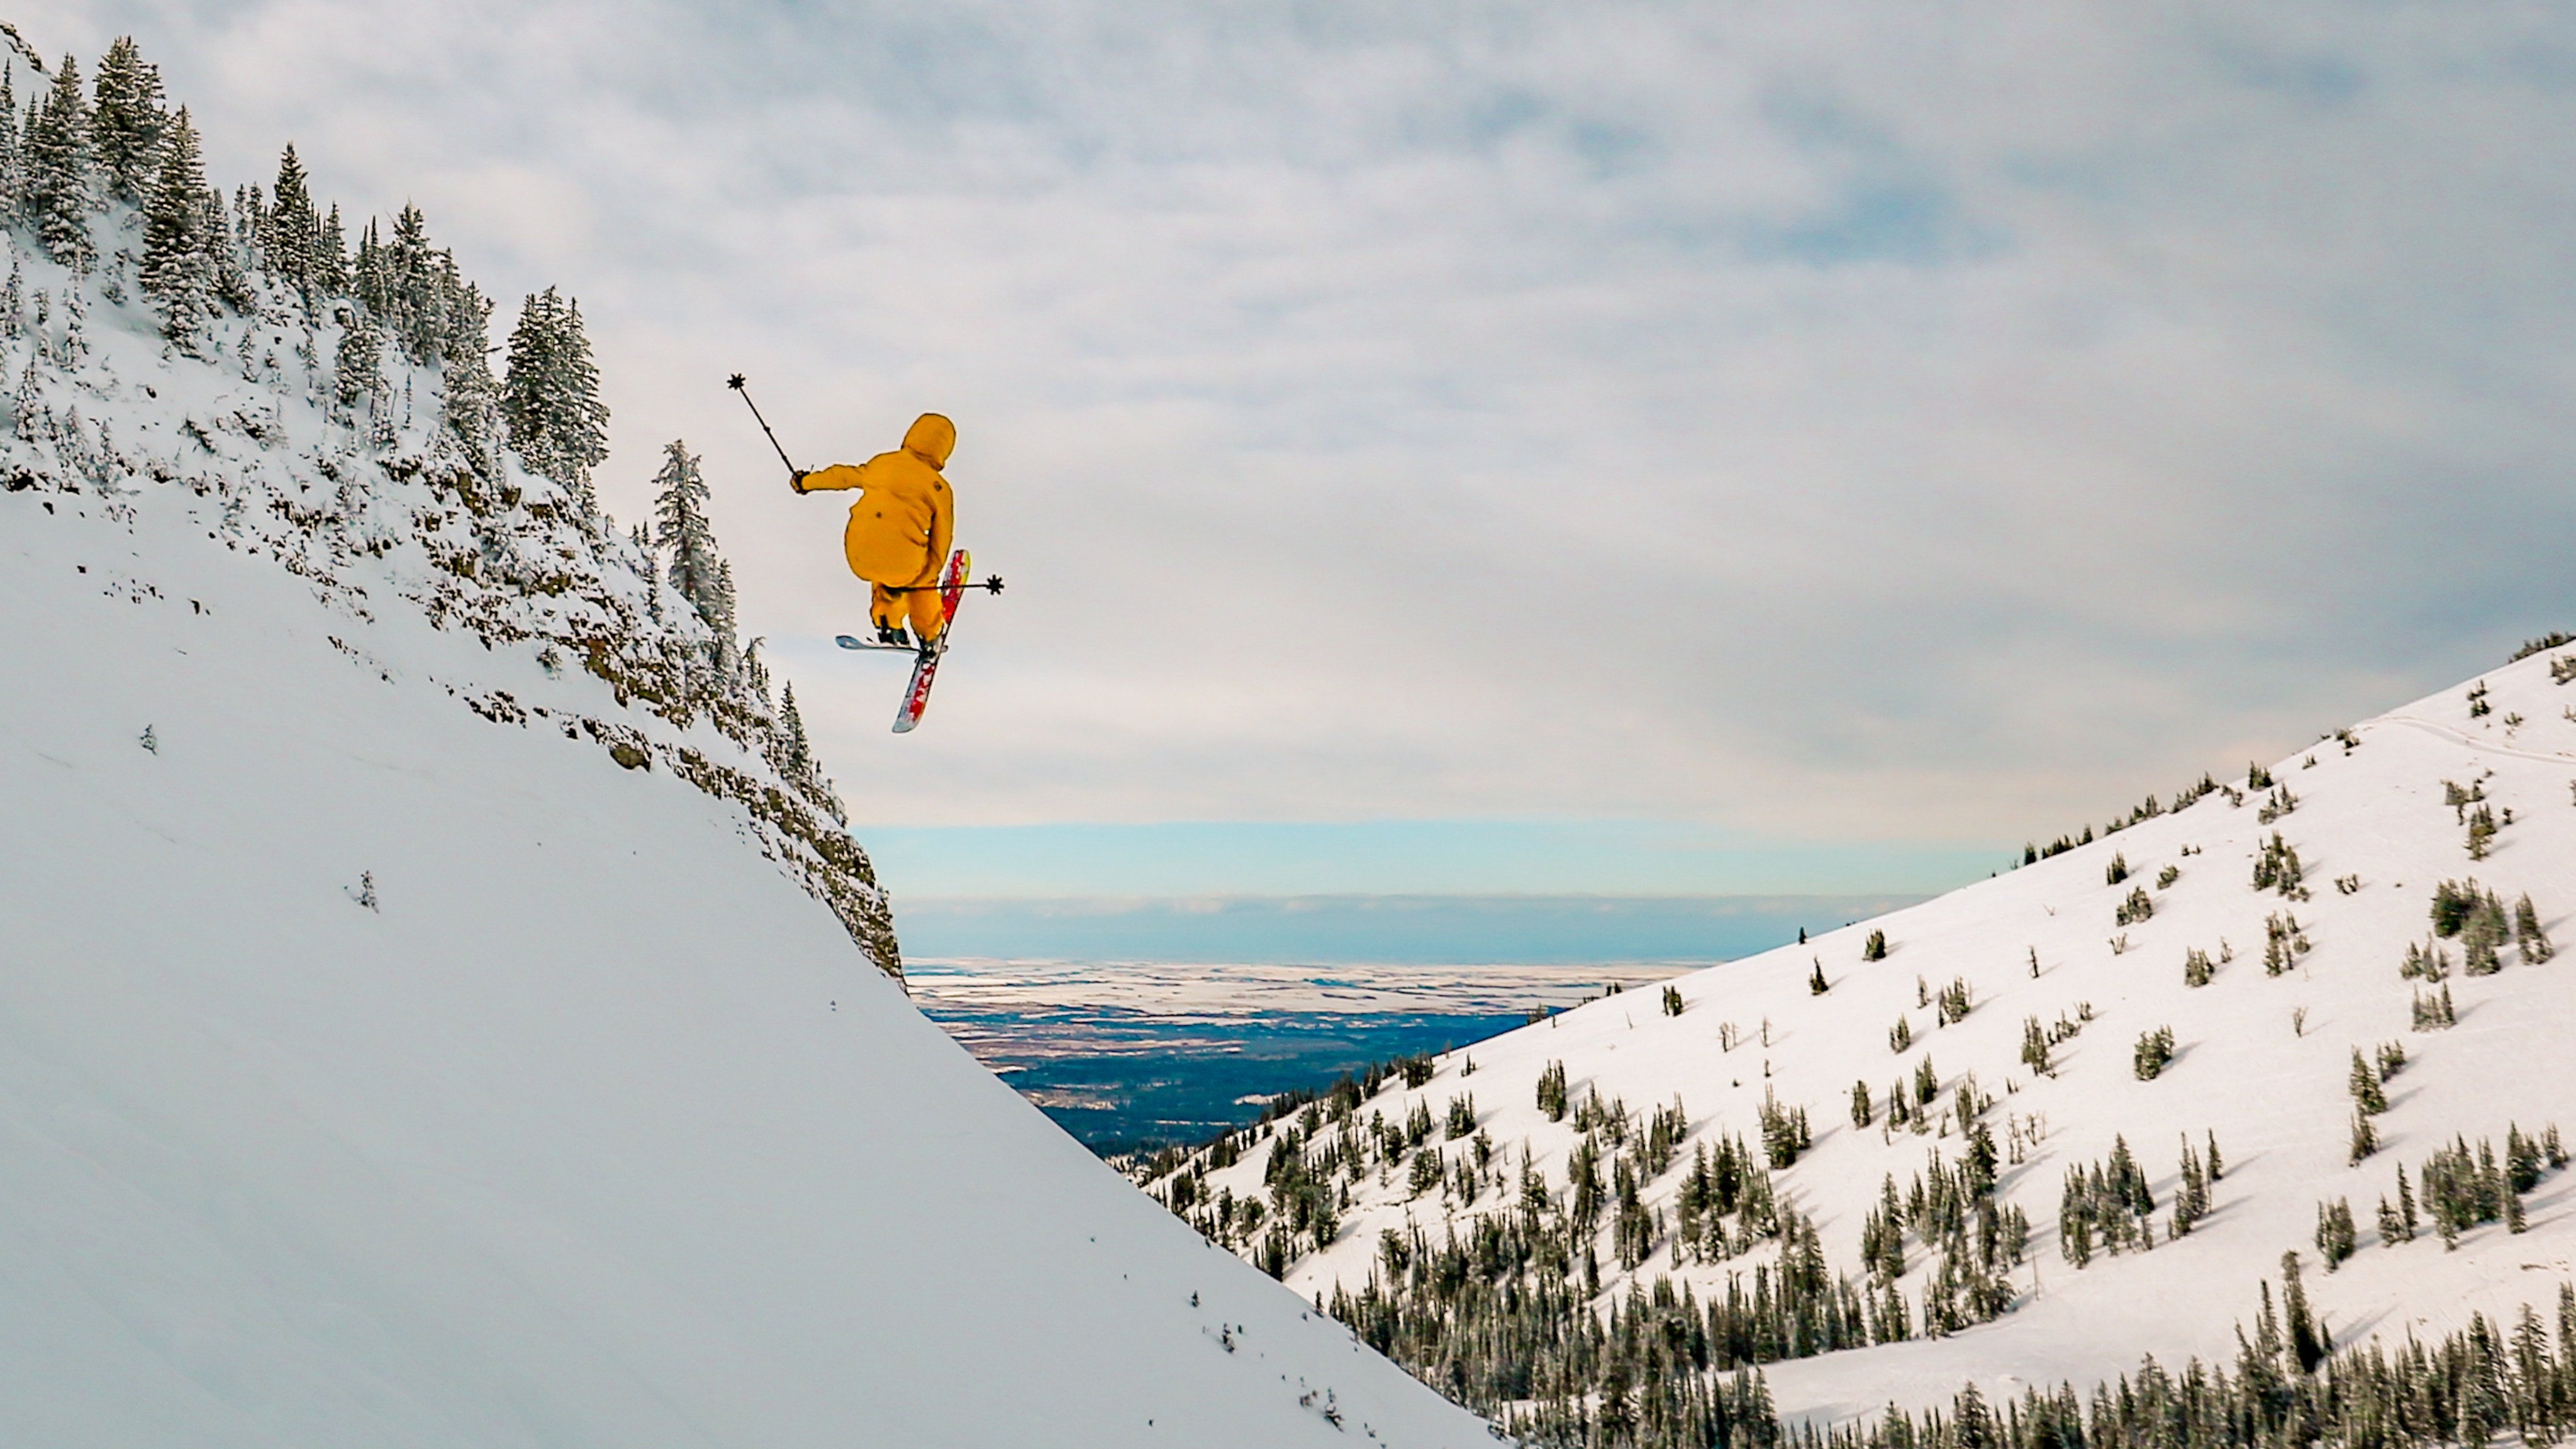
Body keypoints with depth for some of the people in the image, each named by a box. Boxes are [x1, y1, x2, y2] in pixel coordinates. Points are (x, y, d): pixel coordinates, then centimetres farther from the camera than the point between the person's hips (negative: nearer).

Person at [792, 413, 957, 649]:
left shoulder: (881, 463, 10)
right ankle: (929, 637, 42)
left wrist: (806, 482, 42)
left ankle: (889, 627, 39)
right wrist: (930, 575, 22)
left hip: (860, 560, 2)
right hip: (902, 565, -2)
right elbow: (941, 539, 7)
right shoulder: (940, 488, 2)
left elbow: (842, 476, 24)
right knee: (921, 575, 32)